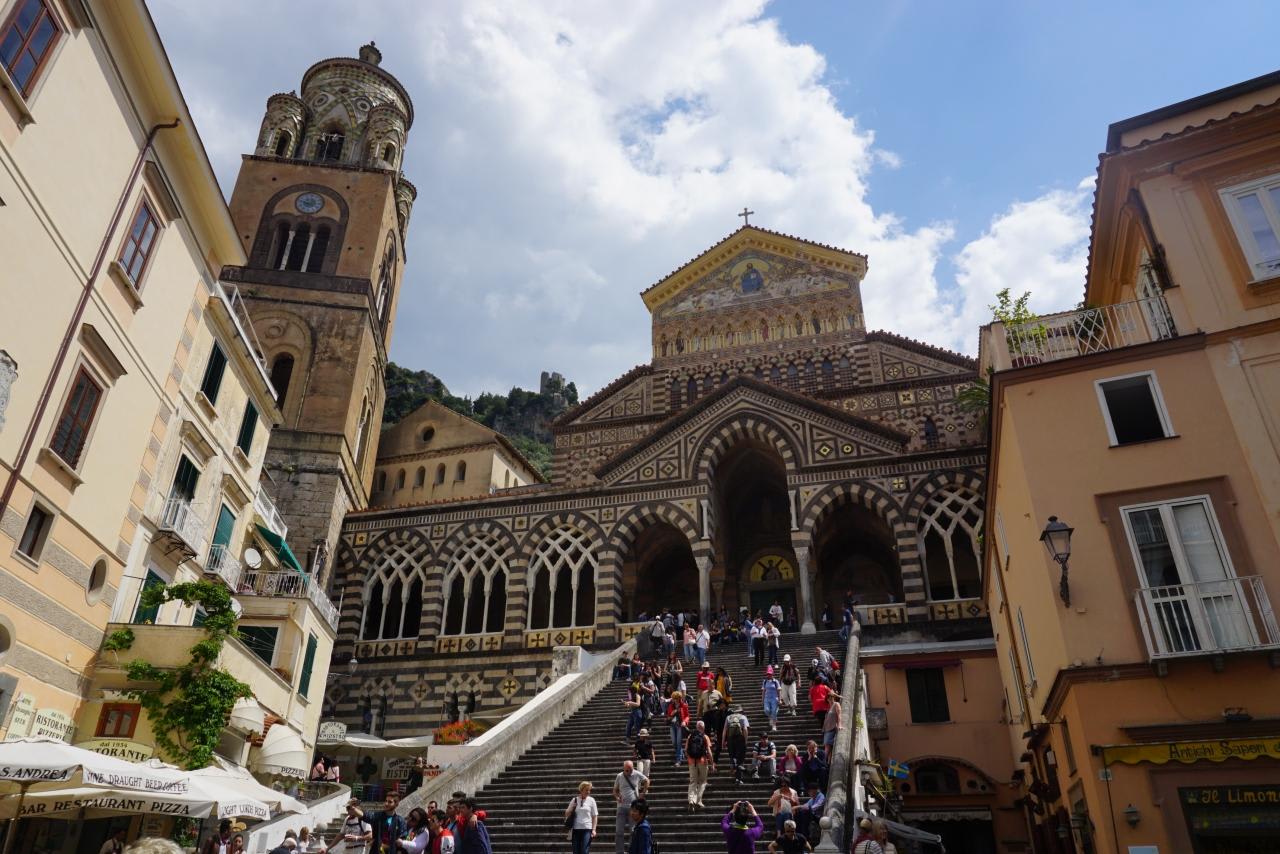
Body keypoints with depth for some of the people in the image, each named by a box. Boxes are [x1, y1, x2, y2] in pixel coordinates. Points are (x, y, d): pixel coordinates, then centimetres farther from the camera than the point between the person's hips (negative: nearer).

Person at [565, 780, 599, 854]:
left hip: (587, 829, -2)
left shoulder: (591, 800, 2)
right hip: (576, 829, 2)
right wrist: (572, 807, -8)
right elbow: (567, 814, 11)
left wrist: (594, 829, -5)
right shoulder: (574, 800, 6)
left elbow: (594, 816, 3)